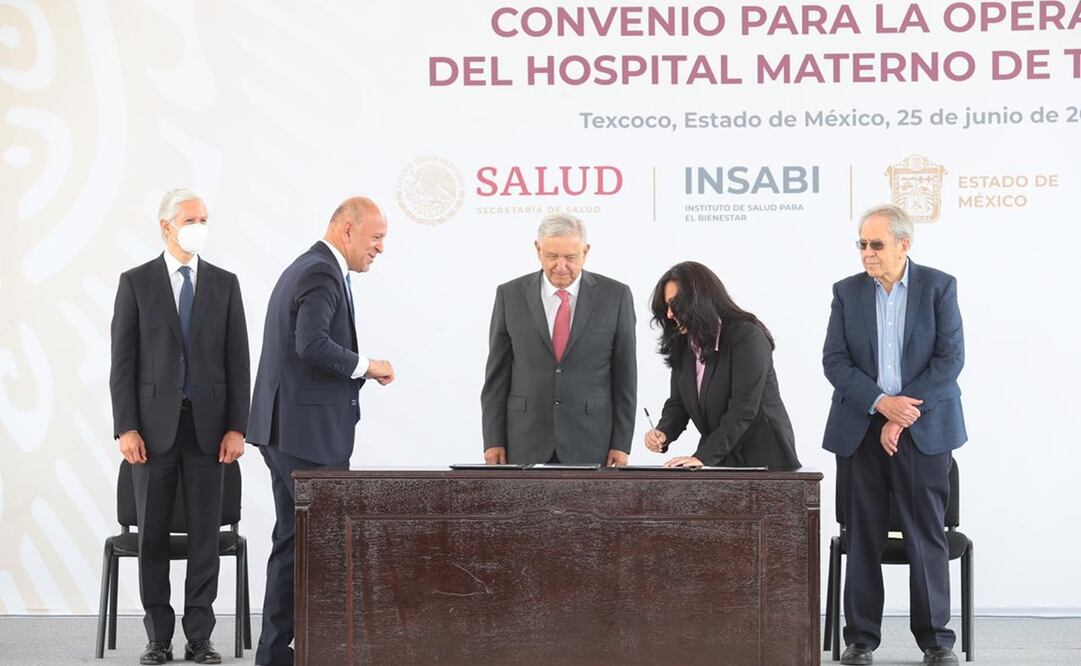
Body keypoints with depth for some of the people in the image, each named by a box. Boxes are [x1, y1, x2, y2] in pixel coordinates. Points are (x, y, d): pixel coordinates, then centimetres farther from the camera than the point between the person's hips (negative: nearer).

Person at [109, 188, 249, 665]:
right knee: (153, 533, 3)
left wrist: (237, 427, -3)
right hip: (153, 423, -1)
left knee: (205, 532, 2)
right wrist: (126, 428, -9)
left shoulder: (224, 283, 7)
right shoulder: (136, 282, 1)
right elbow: (123, 361, -1)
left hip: (208, 425, 1)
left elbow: (237, 361, 5)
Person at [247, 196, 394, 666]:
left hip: (284, 429, 11)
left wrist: (357, 371, 12)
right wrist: (366, 366, -14)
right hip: (310, 432, -11)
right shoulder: (322, 274, -14)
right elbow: (312, 344, -27)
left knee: (295, 541, 13)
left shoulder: (303, 269, 19)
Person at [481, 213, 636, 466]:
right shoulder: (511, 295, 2)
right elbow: (497, 372, 4)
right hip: (526, 443, 1)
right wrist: (493, 440, -1)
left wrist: (621, 443, -2)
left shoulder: (615, 295, 0)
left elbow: (624, 373, 2)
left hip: (589, 444, -1)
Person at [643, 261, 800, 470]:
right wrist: (663, 433, -15)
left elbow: (743, 409, -23)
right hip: (721, 460, 6)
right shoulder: (683, 346, 7)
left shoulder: (747, 337, -16)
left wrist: (702, 457, -30)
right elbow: (678, 403, 8)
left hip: (764, 458, -6)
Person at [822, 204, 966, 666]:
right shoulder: (847, 292, 6)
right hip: (860, 431, 2)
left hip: (923, 430, -2)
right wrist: (881, 403, -14)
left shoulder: (939, 287, 0)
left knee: (926, 536, 1)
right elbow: (834, 361, 0)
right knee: (862, 537, 4)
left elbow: (950, 358, -6)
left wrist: (903, 417, -12)